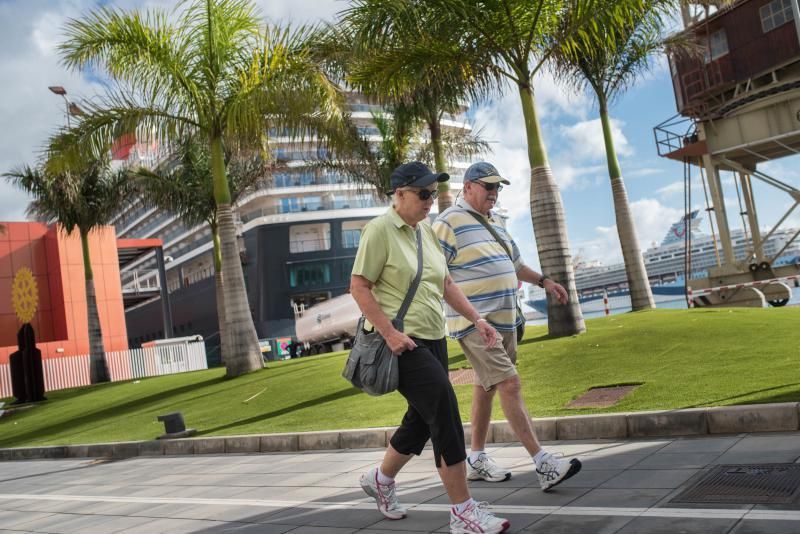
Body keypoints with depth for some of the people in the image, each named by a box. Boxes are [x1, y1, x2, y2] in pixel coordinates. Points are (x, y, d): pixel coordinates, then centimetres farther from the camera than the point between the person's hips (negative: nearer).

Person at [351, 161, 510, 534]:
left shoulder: (426, 230, 12)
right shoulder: (380, 230, -11)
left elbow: (445, 284, 19)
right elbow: (359, 287, -14)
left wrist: (476, 318, 10)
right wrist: (389, 332, -21)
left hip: (433, 339, 8)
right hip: (401, 342, -8)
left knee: (422, 419, 15)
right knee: (446, 414, -14)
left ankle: (380, 479, 39)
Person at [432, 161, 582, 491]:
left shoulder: (495, 222, 18)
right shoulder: (449, 223, -9)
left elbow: (514, 263, 30)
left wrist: (543, 281, 24)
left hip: (505, 321, 9)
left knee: (486, 387, 13)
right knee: (510, 384, -13)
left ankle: (476, 460, 24)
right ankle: (543, 465, -12)